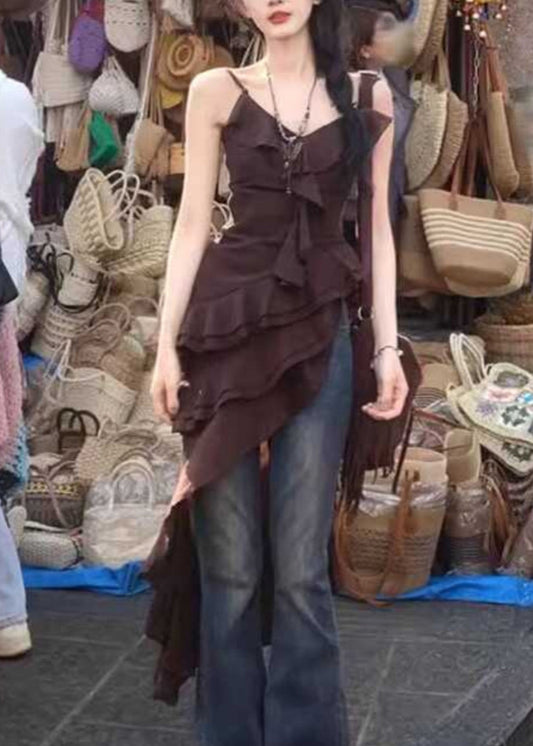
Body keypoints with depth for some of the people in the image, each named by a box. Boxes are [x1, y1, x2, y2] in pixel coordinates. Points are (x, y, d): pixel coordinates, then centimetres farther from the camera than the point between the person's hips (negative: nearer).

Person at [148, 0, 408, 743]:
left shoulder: (367, 96, 9)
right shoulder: (215, 91, 6)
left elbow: (378, 230, 8)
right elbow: (192, 224, 3)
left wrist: (388, 346, 1)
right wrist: (167, 341, -4)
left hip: (319, 333, 0)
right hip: (228, 327, 0)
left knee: (300, 565, 1)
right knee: (229, 562, 4)